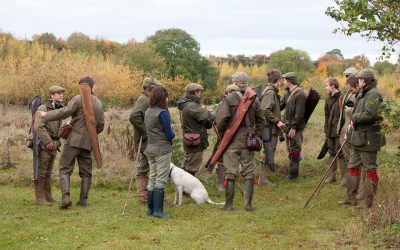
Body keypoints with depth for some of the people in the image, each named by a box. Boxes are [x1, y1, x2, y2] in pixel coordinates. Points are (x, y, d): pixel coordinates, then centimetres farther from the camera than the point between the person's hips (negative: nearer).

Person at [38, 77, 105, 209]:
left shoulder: (78, 99, -7)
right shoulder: (98, 104, 13)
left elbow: (65, 112, -18)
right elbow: (100, 126, 13)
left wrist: (46, 115, -8)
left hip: (74, 140, -5)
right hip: (88, 143, 5)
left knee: (65, 169, -2)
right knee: (86, 172, 12)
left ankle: (66, 196, -17)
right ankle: (83, 200, 9)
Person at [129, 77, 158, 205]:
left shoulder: (144, 100, 16)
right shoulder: (144, 100, -15)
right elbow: (133, 116, -29)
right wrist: (145, 131, -23)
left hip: (143, 141, 10)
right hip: (146, 141, -10)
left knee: (142, 170, 12)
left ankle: (143, 197, 17)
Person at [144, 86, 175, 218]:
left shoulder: (148, 112, 7)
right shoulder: (163, 113, -17)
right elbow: (169, 135, -15)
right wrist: (173, 133, 8)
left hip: (150, 148, 8)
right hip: (163, 149, -8)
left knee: (152, 179, 14)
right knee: (161, 180, -3)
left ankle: (150, 208, 18)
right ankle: (158, 210, -3)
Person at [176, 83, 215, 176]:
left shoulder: (185, 105, 12)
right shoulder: (192, 106, -21)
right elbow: (206, 116, -29)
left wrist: (208, 123, -3)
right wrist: (213, 116, -9)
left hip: (189, 141, 10)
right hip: (195, 142, -10)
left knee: (187, 166, 21)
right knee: (192, 168, -3)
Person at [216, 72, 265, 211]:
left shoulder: (229, 99, -10)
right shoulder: (254, 100, 4)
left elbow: (221, 120, -13)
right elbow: (261, 121, 9)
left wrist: (222, 135, 2)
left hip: (232, 140, -3)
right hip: (248, 141, 3)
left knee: (230, 173, 2)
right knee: (249, 172, 8)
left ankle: (229, 204, 5)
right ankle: (248, 204, 6)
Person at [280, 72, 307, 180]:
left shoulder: (300, 94, -15)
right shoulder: (288, 93, 13)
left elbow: (299, 113, -20)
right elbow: (281, 105, 21)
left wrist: (294, 127, -21)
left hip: (295, 128, -9)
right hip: (288, 126, 9)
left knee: (294, 150, -4)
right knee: (290, 150, 14)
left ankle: (293, 173, 1)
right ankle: (292, 173, 21)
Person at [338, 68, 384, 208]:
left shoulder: (373, 95, -15)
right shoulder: (362, 95, 16)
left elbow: (370, 115, -26)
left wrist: (354, 118, -13)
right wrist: (353, 122, 4)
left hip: (368, 139, -10)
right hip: (357, 138, 10)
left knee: (370, 169, -1)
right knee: (353, 167, 13)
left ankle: (368, 201, 4)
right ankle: (351, 198, 21)